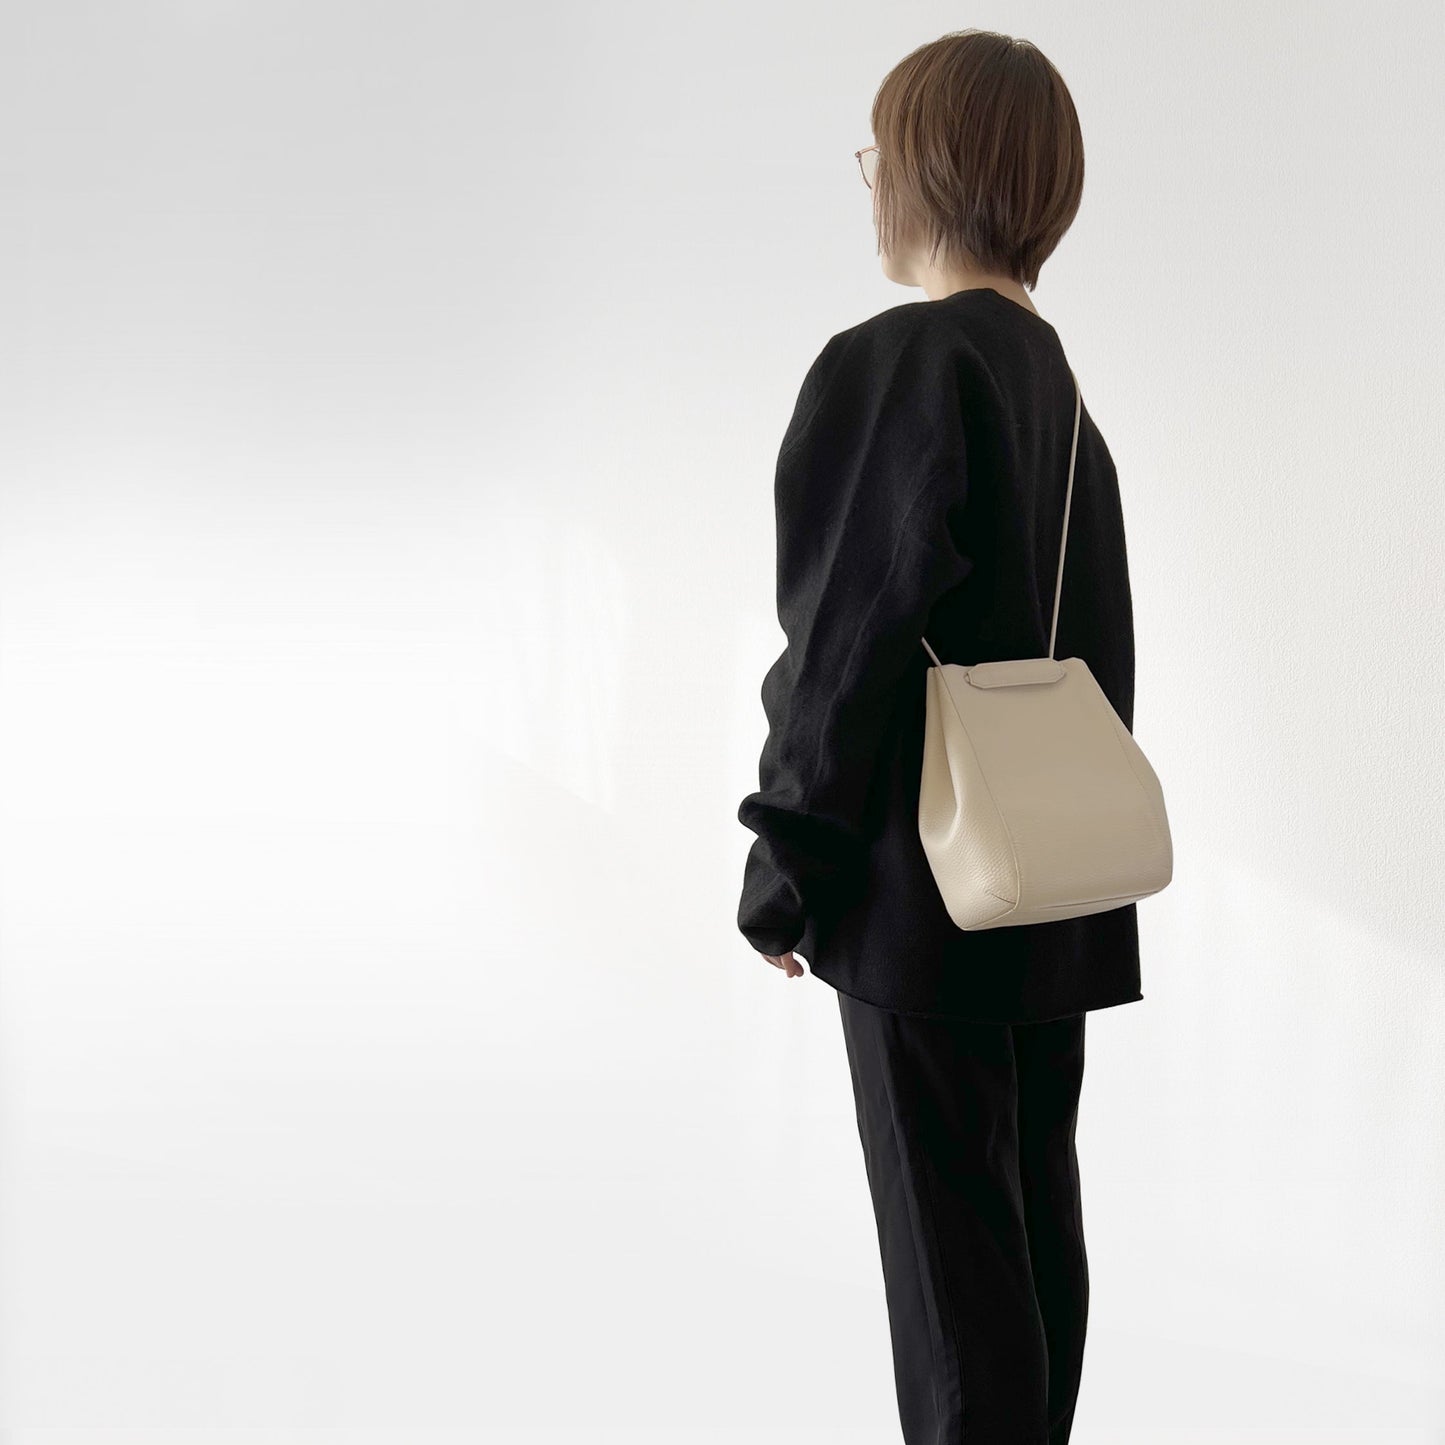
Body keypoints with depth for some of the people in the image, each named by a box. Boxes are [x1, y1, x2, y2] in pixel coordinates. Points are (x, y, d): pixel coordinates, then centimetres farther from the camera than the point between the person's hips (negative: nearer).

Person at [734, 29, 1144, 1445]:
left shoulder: (892, 364, -14)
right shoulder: (1052, 375, 11)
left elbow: (848, 634, -18)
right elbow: (1096, 638, 14)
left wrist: (786, 869, -10)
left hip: (928, 888, -8)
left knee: (947, 1224, 2)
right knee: (1036, 1207, 17)